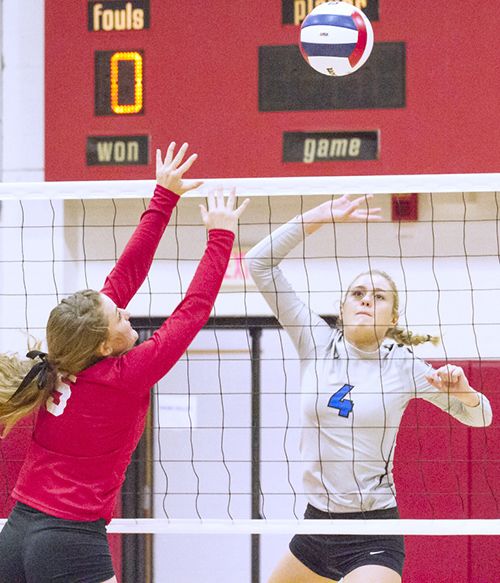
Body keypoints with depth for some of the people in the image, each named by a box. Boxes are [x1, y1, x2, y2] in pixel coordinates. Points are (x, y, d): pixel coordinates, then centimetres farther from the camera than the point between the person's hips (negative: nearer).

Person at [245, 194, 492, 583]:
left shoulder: (403, 365, -2)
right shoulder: (316, 342, 2)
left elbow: (479, 417, 7)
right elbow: (261, 262, -2)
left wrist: (462, 391, -15)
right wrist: (324, 214, -7)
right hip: (316, 523, 4)